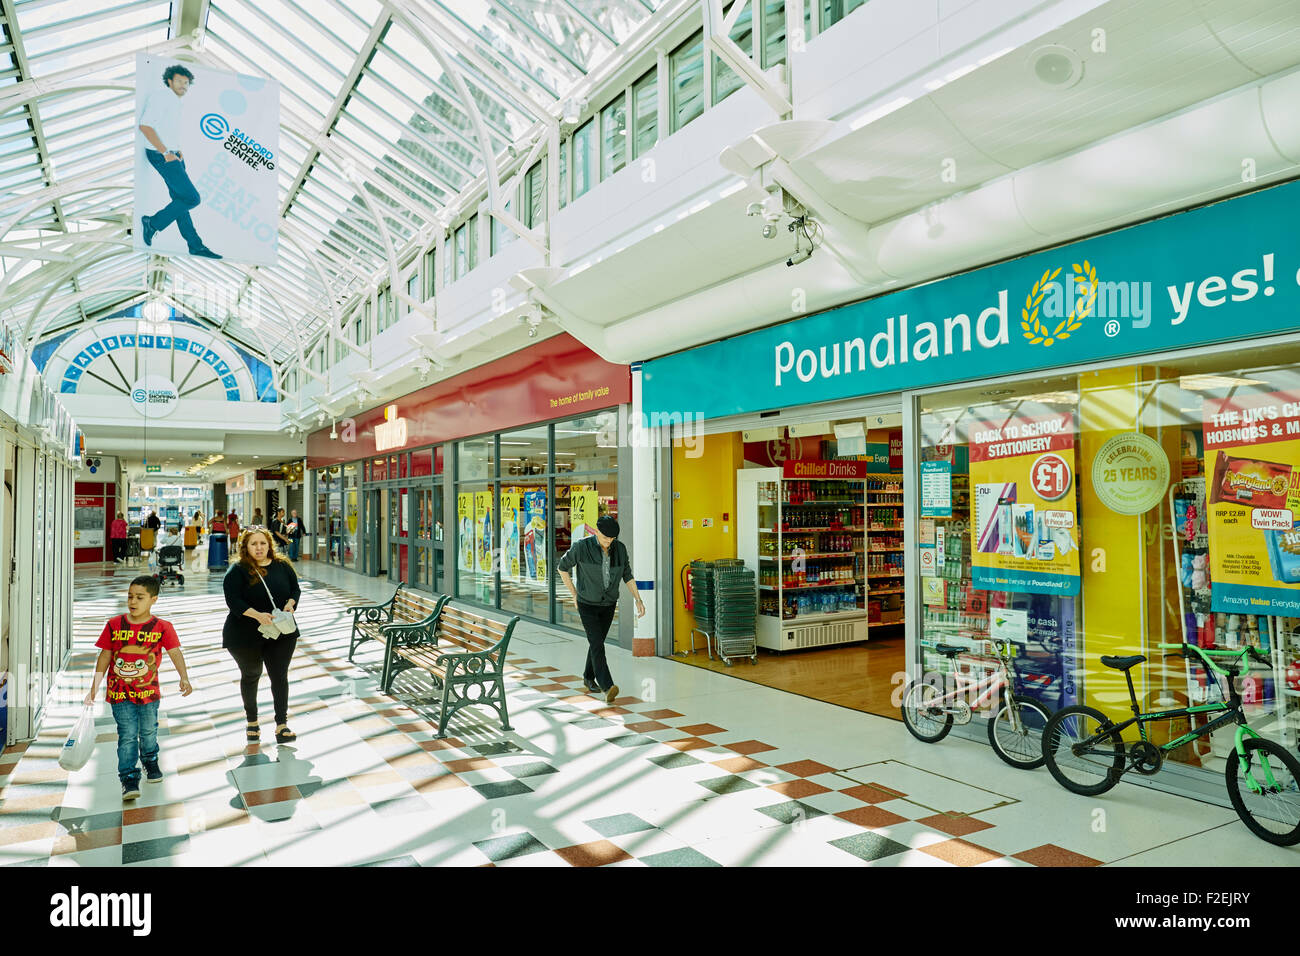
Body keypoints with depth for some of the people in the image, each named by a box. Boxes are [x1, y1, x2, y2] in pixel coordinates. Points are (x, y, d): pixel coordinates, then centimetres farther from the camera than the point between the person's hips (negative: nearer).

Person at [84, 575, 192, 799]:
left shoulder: (162, 627, -7)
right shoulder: (114, 625, -1)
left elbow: (175, 653, -14)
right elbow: (105, 655, 6)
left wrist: (184, 677, -28)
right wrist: (94, 686, 6)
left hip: (148, 691, 0)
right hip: (119, 693, 0)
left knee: (148, 732, 16)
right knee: (127, 736, -4)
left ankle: (150, 761, 42)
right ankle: (129, 779, 3)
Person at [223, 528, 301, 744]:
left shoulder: (282, 566, 3)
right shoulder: (237, 571, -8)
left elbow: (295, 589, 11)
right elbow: (233, 601, -16)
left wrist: (290, 603, -10)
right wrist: (257, 615, -29)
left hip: (280, 633, 2)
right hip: (245, 635, -2)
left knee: (280, 677, -1)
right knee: (251, 676, 15)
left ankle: (282, 725, 3)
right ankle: (252, 721, 33)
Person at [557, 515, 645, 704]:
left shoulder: (619, 548, -7)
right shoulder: (582, 547, -19)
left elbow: (627, 575, 2)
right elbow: (563, 567, -5)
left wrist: (638, 600, -6)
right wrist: (574, 594, -3)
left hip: (609, 604, 4)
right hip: (587, 604, -4)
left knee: (597, 642, 17)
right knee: (598, 645, -16)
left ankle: (589, 679, 37)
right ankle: (607, 687, -23)